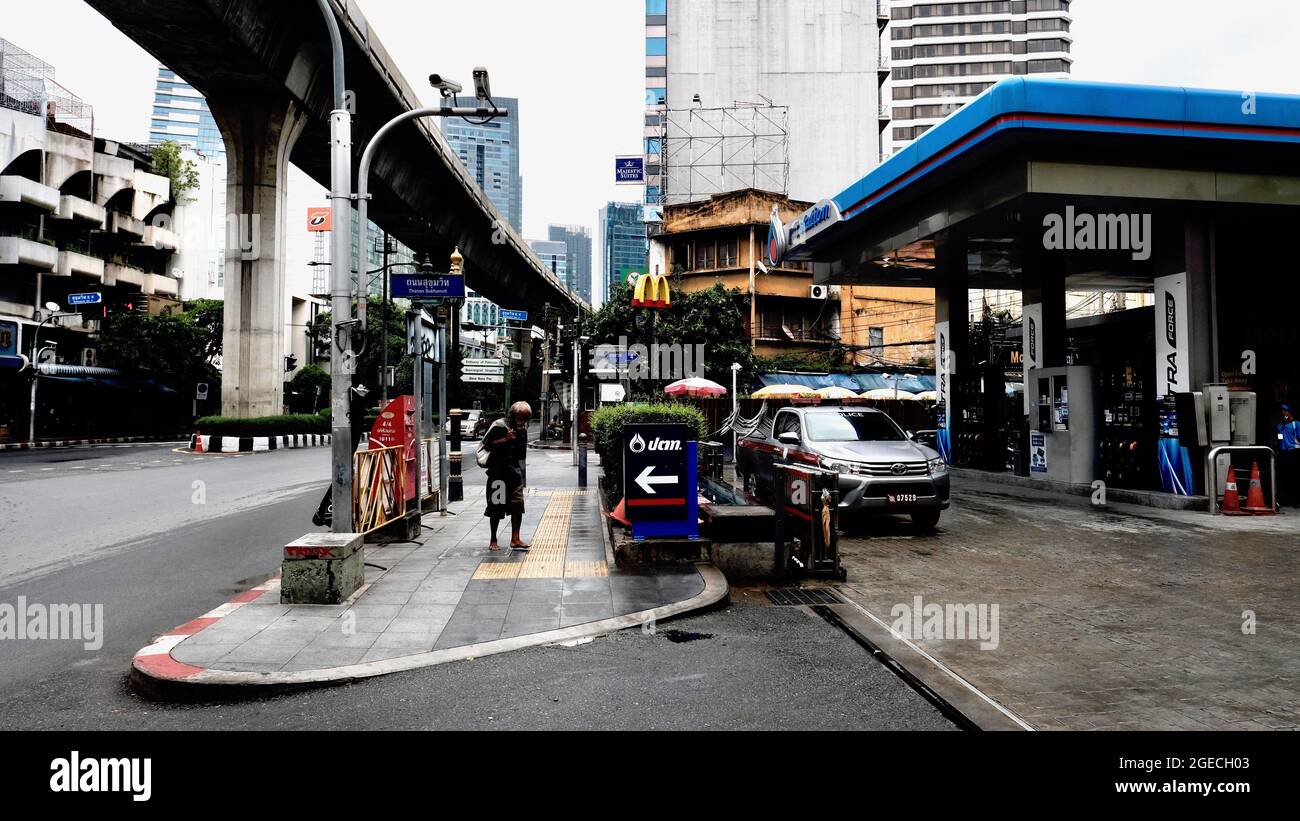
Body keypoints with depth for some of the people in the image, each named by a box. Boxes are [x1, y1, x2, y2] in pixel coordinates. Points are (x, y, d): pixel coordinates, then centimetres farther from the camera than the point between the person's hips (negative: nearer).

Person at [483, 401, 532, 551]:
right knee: (496, 506, 2)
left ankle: (515, 539, 4)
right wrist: (505, 439, -20)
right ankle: (493, 541, 13)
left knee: (518, 504, -2)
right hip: (498, 472, -5)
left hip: (515, 471, 5)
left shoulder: (523, 430, 11)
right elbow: (487, 445, -12)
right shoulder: (499, 426, -7)